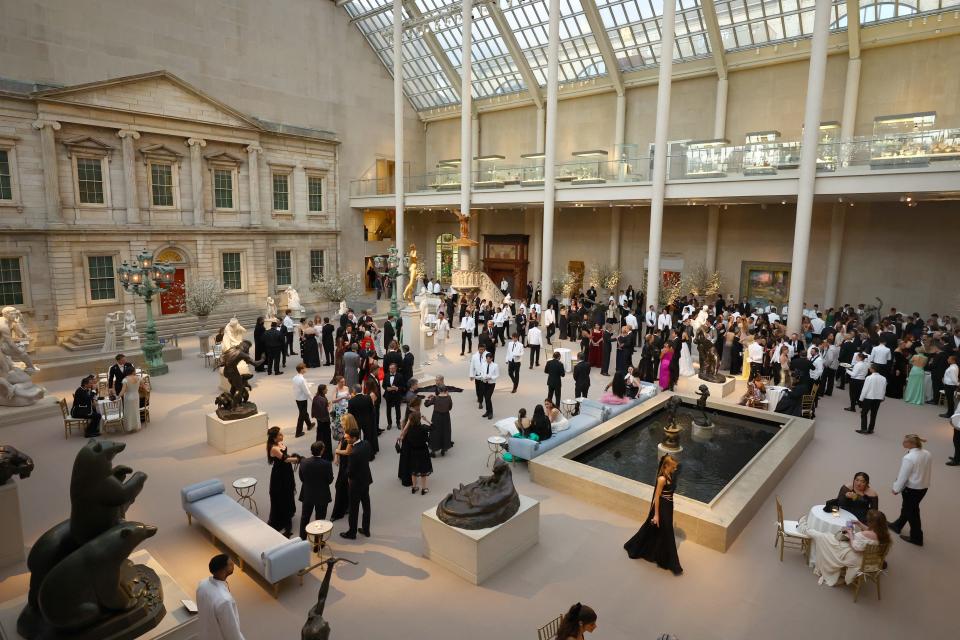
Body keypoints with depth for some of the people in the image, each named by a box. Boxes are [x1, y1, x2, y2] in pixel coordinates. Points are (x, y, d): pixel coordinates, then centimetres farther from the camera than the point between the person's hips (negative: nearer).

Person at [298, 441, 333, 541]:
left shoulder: (303, 462, -15)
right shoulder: (327, 464, -24)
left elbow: (301, 478, -4)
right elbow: (330, 480, -14)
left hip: (307, 495, 3)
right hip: (322, 496, -2)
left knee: (304, 517, 21)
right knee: (320, 519, 14)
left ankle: (302, 539, 33)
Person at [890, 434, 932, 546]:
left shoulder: (908, 458, -28)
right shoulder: (927, 454, -4)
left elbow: (903, 476, -19)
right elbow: (924, 470, 5)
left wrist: (896, 488, -4)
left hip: (912, 489, -8)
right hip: (924, 487, 8)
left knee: (912, 511, 10)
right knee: (907, 507, 24)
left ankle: (916, 538, 24)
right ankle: (897, 525, 43)